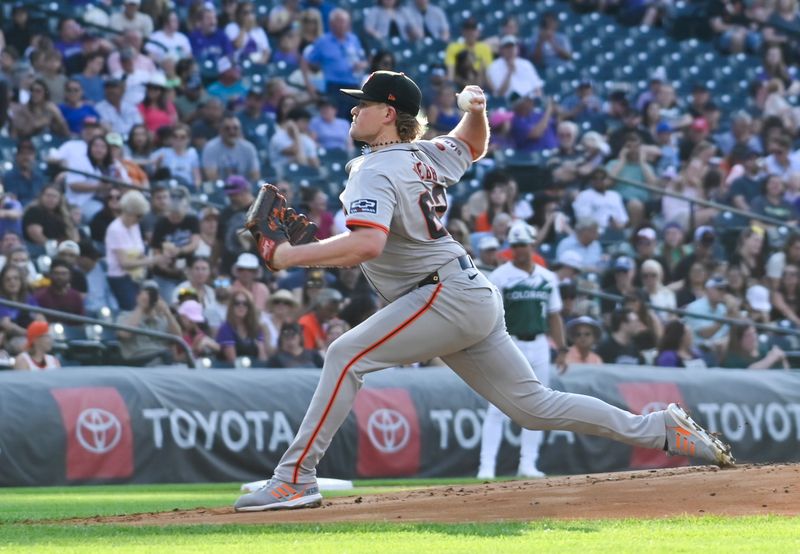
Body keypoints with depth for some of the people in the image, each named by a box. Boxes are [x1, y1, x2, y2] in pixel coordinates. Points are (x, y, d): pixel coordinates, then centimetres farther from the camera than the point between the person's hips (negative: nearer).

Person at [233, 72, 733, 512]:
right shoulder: (423, 155, 15)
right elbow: (473, 146, 36)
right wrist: (476, 112, 14)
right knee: (535, 406, 11)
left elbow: (367, 244, -31)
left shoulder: (374, 172, -13)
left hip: (448, 294, -10)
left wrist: (286, 256, -29)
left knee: (346, 354, -16)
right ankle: (663, 429, 13)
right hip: (474, 301, 10)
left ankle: (295, 480, -20)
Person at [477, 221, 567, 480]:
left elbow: (554, 316, 15)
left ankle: (528, 464, 13)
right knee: (497, 408, -9)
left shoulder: (547, 278, 10)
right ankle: (487, 466, -10)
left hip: (538, 346, 5)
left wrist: (562, 349, 8)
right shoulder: (499, 277, -4)